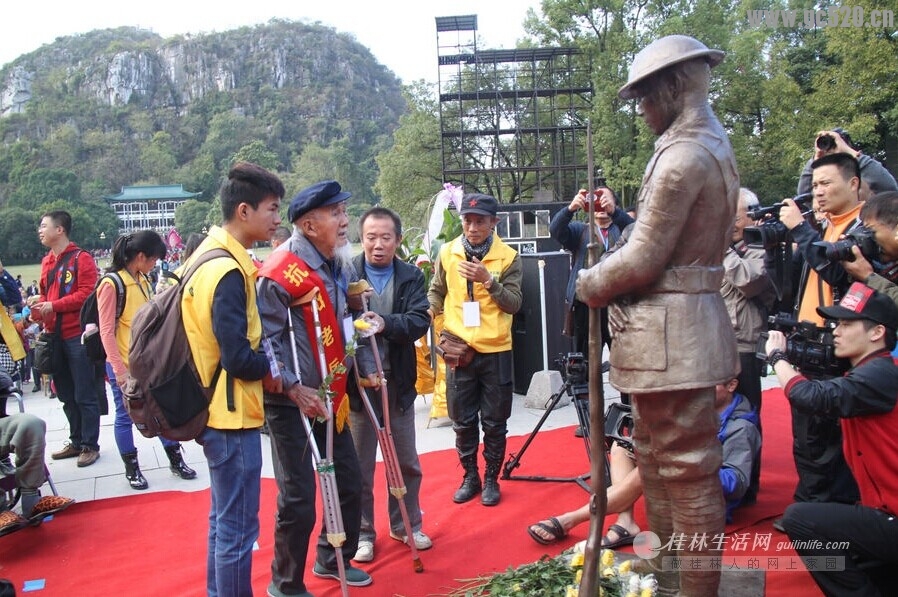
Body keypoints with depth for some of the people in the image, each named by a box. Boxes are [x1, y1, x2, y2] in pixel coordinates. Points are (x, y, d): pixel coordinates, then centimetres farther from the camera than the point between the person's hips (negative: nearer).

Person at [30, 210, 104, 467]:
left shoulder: (81, 259, -8)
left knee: (85, 395, 0)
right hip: (54, 336, 8)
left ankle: (90, 445, 9)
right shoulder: (46, 261, 15)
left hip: (77, 336, -7)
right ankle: (76, 441, 26)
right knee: (66, 395, 15)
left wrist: (54, 306, -18)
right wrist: (38, 307, 1)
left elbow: (87, 293, -15)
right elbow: (45, 293, 21)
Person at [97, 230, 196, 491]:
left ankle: (176, 460, 22)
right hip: (124, 365, -6)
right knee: (125, 416, 8)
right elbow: (106, 332, -14)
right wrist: (119, 369, -16)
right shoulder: (111, 284, -14)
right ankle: (131, 469, 21)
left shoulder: (143, 280, 7)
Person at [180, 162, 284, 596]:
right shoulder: (228, 270, -22)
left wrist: (262, 364, 6)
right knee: (238, 528, 2)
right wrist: (272, 373, -7)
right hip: (232, 414, -11)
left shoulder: (210, 253, 9)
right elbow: (238, 358, -25)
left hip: (216, 410, 11)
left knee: (224, 519, 23)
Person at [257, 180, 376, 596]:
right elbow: (265, 338, -20)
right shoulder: (281, 272, -19)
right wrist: (294, 388, -23)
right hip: (292, 403, -8)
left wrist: (365, 367, 13)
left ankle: (332, 560, 39)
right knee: (298, 499, 0)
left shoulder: (341, 265, 7)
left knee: (350, 483, 16)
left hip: (331, 397, 8)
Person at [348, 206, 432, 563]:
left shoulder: (412, 277, 3)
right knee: (360, 462, 9)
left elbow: (420, 320, -10)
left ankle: (405, 524, 36)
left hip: (398, 380, 3)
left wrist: (385, 323, -25)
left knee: (406, 460, 16)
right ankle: (362, 532, 27)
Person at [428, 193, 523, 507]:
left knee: (494, 422, 9)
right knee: (462, 421, 11)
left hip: (496, 351, -1)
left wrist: (488, 280, -22)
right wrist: (428, 311, -10)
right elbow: (437, 291, 11)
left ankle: (491, 479, 25)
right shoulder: (447, 253, 2)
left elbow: (514, 304, -8)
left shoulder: (508, 257, -4)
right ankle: (470, 477, 28)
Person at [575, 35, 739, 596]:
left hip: (671, 333, -11)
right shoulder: (715, 147, 16)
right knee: (657, 458, 20)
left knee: (686, 470, 2)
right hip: (682, 324, 11)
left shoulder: (683, 155, -17)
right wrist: (608, 277, 9)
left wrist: (589, 284, -1)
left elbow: (643, 259, -18)